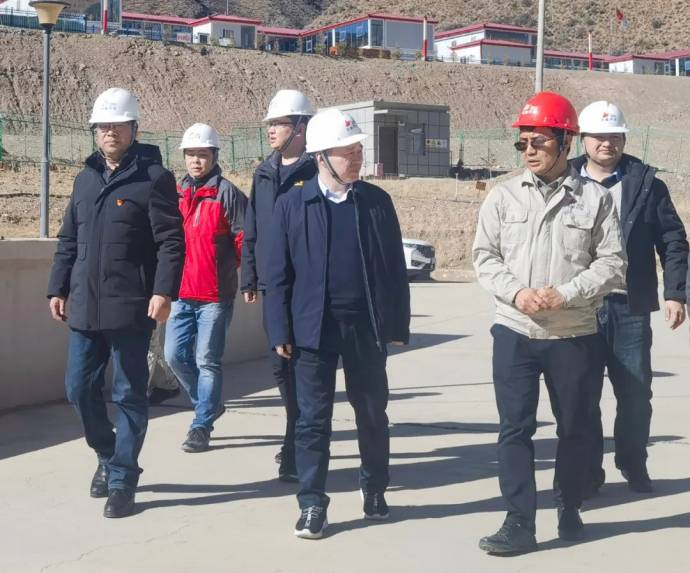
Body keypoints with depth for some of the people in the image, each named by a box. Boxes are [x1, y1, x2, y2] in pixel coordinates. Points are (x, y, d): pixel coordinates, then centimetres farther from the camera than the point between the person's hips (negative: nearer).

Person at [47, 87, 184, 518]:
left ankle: (122, 479, 12)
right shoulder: (86, 179, 15)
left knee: (129, 394, 2)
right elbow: (68, 240, 18)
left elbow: (171, 242, -10)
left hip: (131, 307, -6)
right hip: (85, 306, 6)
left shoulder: (154, 178, -4)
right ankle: (108, 456, 32)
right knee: (81, 388, 10)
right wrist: (58, 288, 13)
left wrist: (163, 291, -19)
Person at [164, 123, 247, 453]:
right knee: (176, 356, 7)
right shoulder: (177, 194, 11)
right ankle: (208, 405, 29)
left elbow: (244, 238, -7)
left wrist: (240, 270, -7)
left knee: (207, 360, -1)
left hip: (216, 294, -6)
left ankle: (202, 426, 9)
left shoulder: (226, 193, -6)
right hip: (182, 292, 6)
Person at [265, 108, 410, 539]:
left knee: (372, 413, 13)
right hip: (314, 327, -1)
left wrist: (398, 324, 0)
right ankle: (312, 505, 12)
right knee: (313, 418, 3)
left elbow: (395, 267, 4)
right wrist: (281, 332, -5)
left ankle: (375, 491, 30)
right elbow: (279, 274, -1)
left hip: (367, 326, 2)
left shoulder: (377, 201, 3)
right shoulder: (292, 204, 0)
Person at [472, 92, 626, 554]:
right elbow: (485, 255, 3)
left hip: (577, 336, 0)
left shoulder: (595, 198, -1)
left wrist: (565, 293, -17)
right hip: (515, 332, 1)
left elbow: (612, 263, -4)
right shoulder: (503, 196, 3)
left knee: (576, 428, 11)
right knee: (515, 428, -1)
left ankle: (570, 509, 31)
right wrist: (516, 292, -14)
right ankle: (520, 524, 5)